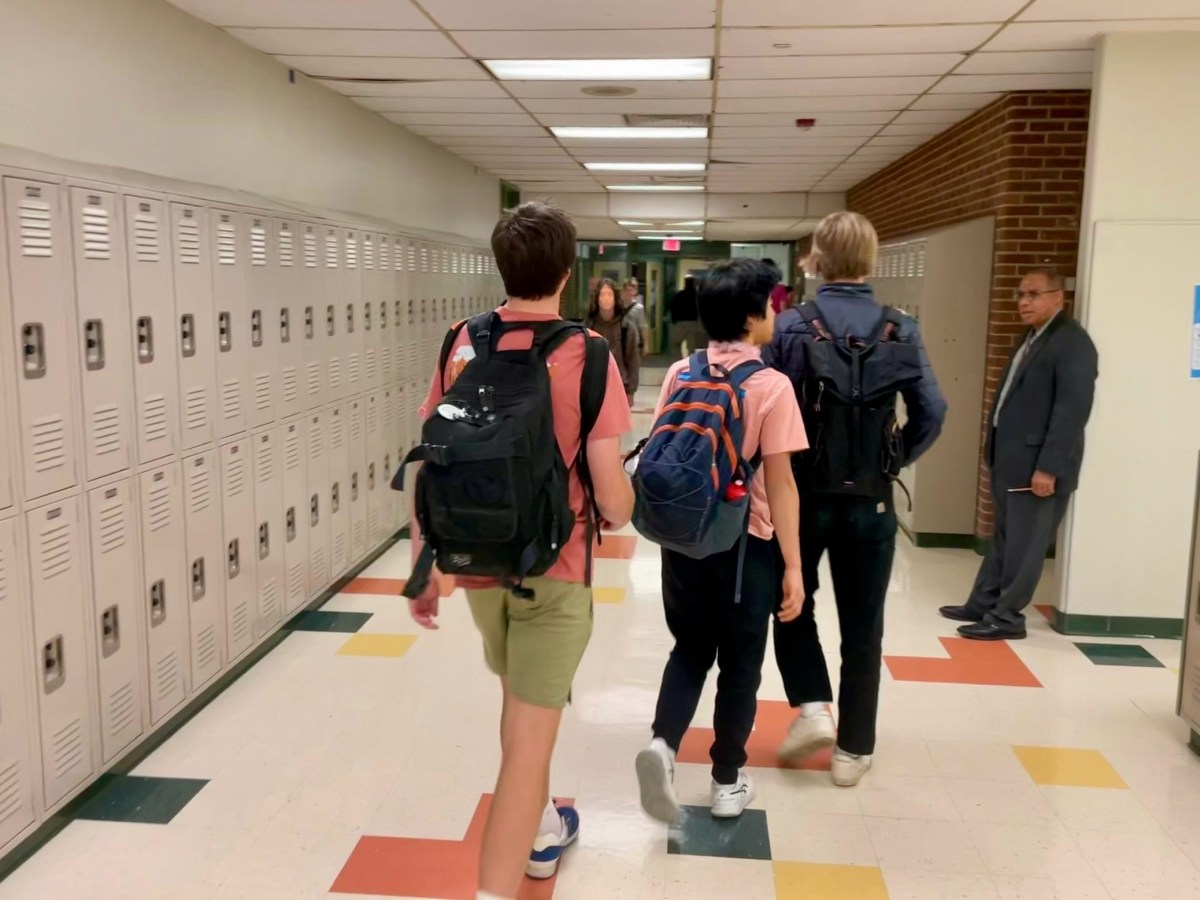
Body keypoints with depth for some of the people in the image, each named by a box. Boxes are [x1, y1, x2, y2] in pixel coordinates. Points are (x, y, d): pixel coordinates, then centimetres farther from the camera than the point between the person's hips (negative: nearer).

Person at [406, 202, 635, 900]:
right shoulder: (585, 353, -15)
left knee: (522, 700, 28)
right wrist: (623, 512, 7)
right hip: (554, 567, -5)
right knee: (529, 738, 3)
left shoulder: (462, 347, -3)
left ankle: (542, 830, 49)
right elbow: (611, 495, -16)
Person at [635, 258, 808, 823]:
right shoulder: (771, 386, -14)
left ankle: (662, 743, -1)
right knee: (740, 662, 12)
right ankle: (728, 782, 23)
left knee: (690, 648, 20)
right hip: (745, 543, -4)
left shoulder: (680, 374, -1)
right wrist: (793, 566, -8)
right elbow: (779, 483, -14)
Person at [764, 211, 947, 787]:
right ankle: (854, 749, 19)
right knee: (862, 626, 12)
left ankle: (812, 707, 8)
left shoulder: (791, 327, -8)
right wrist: (894, 460, 8)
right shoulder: (901, 332, -2)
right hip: (872, 499, 2)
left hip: (802, 491, -1)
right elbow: (932, 413, -5)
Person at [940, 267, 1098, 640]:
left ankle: (1007, 617, 13)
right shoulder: (1031, 337, 15)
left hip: (1037, 465, -9)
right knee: (1003, 539, 17)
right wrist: (994, 450, 14)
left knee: (1024, 546, 2)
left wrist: (1049, 467, -22)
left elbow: (1073, 409, -20)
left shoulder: (1072, 342, -14)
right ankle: (982, 604, 26)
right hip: (1009, 459, 9)